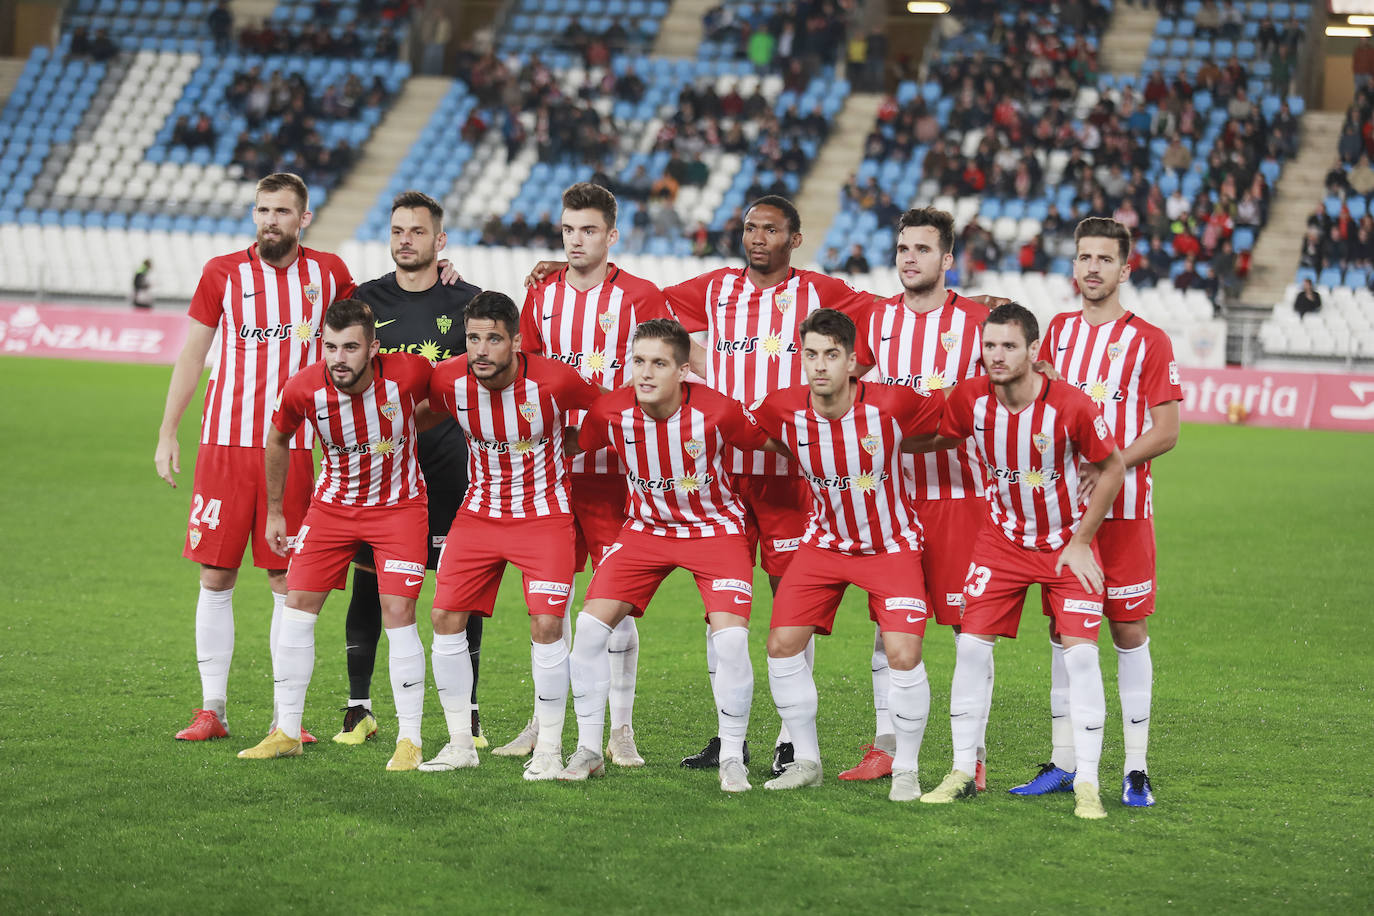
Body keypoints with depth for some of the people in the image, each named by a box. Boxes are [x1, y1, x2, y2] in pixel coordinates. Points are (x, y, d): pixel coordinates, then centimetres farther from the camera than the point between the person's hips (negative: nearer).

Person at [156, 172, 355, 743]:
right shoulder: (222, 273, 4)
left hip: (295, 446, 0)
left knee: (288, 580, 1)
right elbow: (191, 354, 9)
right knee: (215, 576, 0)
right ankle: (211, 709, 7)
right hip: (225, 443, 0)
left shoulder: (328, 274, 7)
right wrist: (167, 433, 5)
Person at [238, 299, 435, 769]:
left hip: (399, 505, -2)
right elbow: (278, 440, 3)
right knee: (296, 607, -2)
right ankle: (287, 732, 11)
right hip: (334, 504, 2)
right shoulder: (303, 389, -20)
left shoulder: (409, 373, -25)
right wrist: (274, 511, 9)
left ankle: (409, 739, 0)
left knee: (398, 614, -11)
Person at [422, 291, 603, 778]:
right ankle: (460, 744, 11)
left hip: (545, 514, -3)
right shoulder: (448, 381, -13)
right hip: (479, 513, 4)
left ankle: (549, 749, 1)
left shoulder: (553, 381, -22)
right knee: (445, 617, -2)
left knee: (546, 626, -13)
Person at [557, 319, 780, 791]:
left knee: (730, 639, -19)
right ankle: (588, 749, 7)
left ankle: (732, 759, -1)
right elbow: (572, 447, 3)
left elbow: (772, 442, -7)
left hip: (715, 526, -3)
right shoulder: (610, 411, -17)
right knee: (590, 625, -8)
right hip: (645, 527, 3)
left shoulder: (716, 411, -24)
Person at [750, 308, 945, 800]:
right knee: (782, 645, -4)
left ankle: (906, 769, 3)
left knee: (902, 654, -16)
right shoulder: (782, 410, -16)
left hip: (892, 543, -3)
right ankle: (805, 760, 14)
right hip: (825, 540, 3)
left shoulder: (892, 404, -23)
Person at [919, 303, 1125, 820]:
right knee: (971, 645, -5)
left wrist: (1080, 542, -9)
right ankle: (963, 772, 7)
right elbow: (940, 441, 8)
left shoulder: (1070, 406, -23)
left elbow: (1112, 467, -10)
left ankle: (1086, 784, -6)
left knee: (1080, 653, -12)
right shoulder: (970, 399, -13)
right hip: (1001, 540, 3)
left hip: (1067, 541, -3)